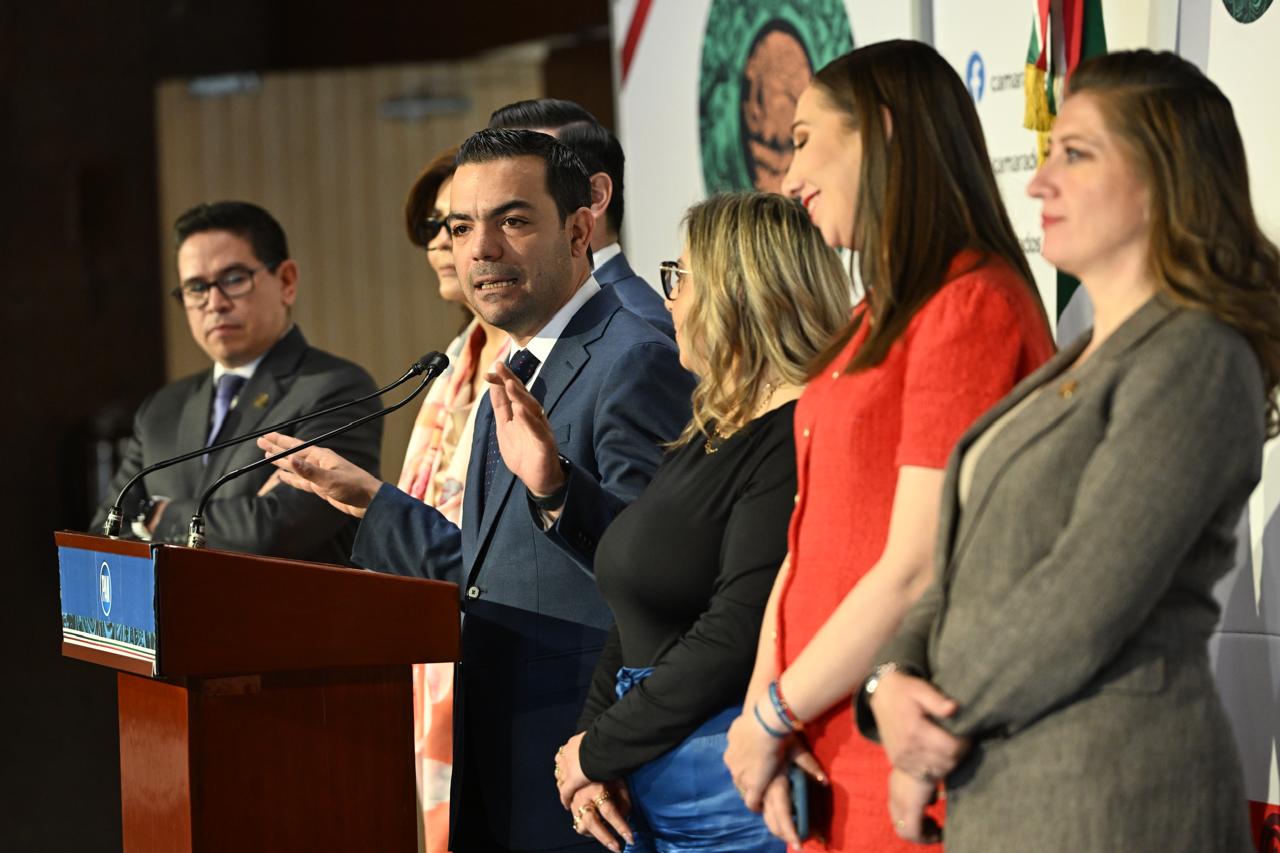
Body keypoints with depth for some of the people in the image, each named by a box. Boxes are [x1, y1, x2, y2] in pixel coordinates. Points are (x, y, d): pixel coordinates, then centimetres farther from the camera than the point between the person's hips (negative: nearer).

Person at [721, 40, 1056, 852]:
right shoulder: (878, 320, 15)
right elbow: (808, 543, 10)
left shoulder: (971, 306, -13)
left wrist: (772, 718, -10)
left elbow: (917, 573, -18)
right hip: (828, 761, 8)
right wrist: (766, 713, -4)